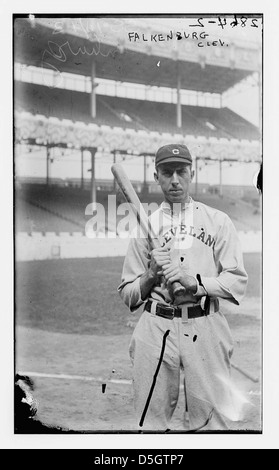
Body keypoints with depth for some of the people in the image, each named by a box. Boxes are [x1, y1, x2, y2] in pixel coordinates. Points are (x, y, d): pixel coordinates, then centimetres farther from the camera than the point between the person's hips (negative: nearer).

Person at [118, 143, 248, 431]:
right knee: (150, 423, 5)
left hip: (205, 330, -1)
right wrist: (150, 275, -7)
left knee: (213, 423, 0)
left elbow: (238, 282, 0)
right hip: (155, 329, 1)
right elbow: (127, 295, 11)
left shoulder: (218, 221, 8)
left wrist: (195, 281, -14)